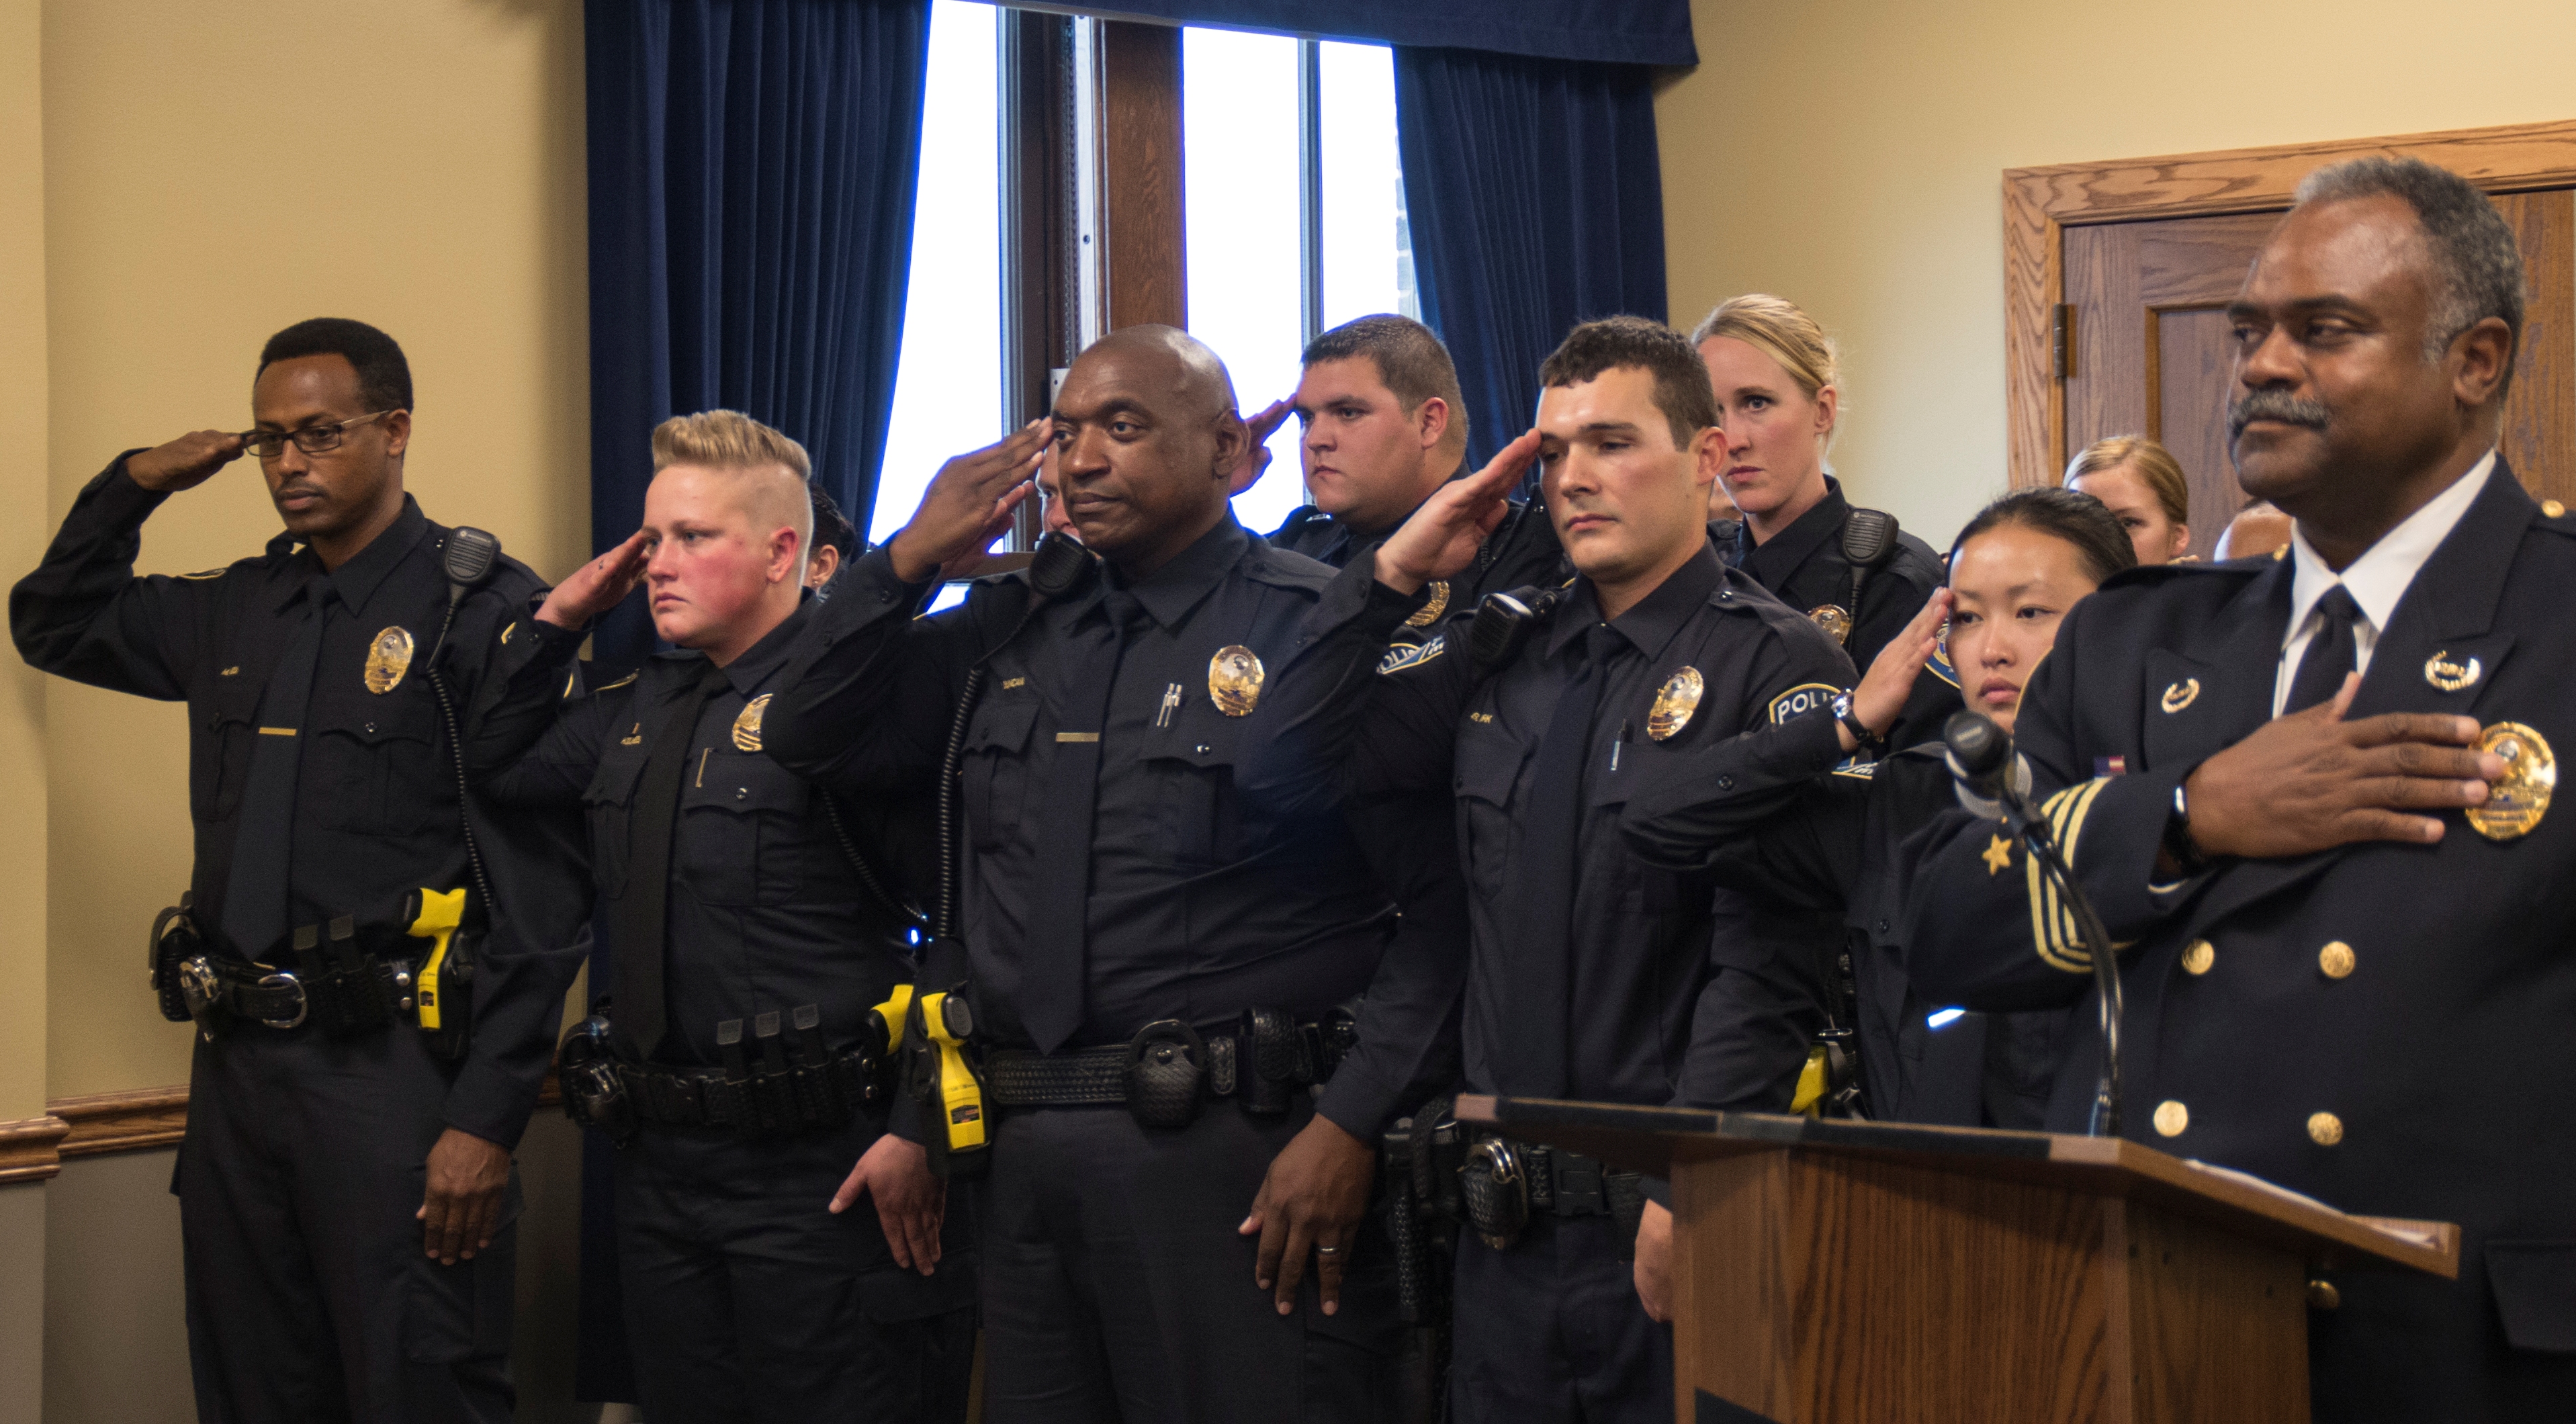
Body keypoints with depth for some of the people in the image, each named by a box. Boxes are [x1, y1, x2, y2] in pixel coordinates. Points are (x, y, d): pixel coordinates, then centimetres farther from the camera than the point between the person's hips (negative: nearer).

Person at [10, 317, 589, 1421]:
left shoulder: (487, 611, -7)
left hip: (394, 1075, -7)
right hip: (236, 1071, 7)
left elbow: (539, 893, -12)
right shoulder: (237, 611, 14)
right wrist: (129, 488, 14)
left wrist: (487, 1121, -16)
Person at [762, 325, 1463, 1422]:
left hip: (1237, 1160, -6)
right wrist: (910, 558, 5)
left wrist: (1349, 1126, -16)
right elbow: (811, 741, 15)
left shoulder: (1327, 627, -4)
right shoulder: (1012, 627, 15)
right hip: (1024, 1155, 6)